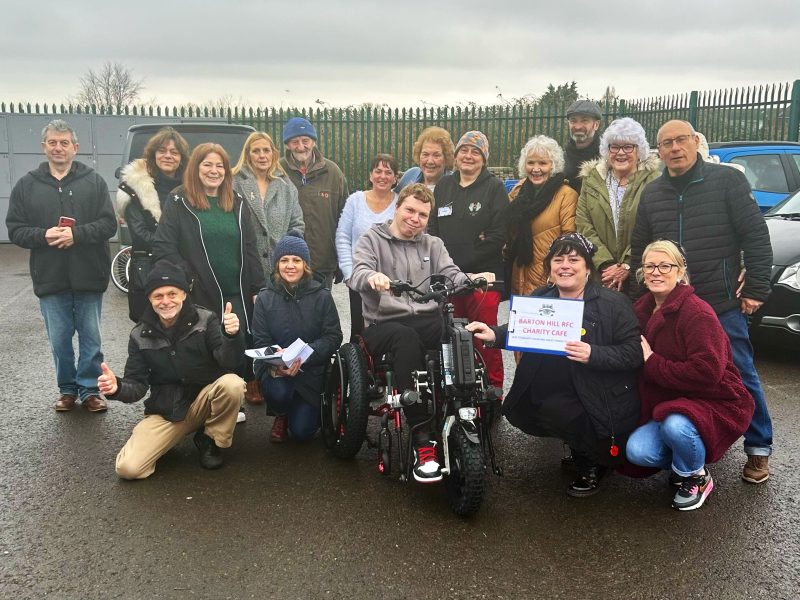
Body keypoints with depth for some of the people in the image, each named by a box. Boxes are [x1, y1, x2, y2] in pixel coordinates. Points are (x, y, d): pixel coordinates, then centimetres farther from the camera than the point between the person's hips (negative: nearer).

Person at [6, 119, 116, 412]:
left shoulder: (94, 181, 1)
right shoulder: (27, 185, 5)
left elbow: (109, 224, -6)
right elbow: (15, 229, 3)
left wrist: (76, 234, -20)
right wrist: (43, 235, -16)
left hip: (89, 276, -1)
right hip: (50, 278, 1)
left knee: (91, 338, 7)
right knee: (59, 340, 9)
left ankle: (90, 389, 21)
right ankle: (68, 389, 26)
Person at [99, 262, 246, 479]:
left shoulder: (205, 320, -9)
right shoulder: (141, 336, -2)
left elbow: (227, 362, -20)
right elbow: (138, 385, -1)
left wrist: (231, 336, -41)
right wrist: (117, 388, -25)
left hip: (205, 401, 0)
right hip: (165, 411, 1)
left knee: (232, 383, -34)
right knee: (128, 468, -18)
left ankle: (210, 441, -5)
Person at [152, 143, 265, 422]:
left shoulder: (237, 203, 12)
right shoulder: (179, 203, 0)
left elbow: (250, 250, 11)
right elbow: (163, 248, -5)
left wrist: (257, 289, 6)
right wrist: (186, 279, -13)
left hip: (236, 295, 4)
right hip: (199, 296, -3)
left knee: (237, 352, 3)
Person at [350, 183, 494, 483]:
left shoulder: (433, 245, 20)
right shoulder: (372, 239, 8)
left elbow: (452, 277, 5)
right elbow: (357, 274, -10)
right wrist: (372, 276, -35)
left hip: (427, 320, 3)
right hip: (384, 324, -3)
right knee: (406, 338, -39)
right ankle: (422, 438, -38)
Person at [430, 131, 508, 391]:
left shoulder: (494, 187, 0)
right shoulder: (444, 185, 14)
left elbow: (498, 236, -8)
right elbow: (432, 228, 13)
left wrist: (464, 264, -11)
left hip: (483, 275, -4)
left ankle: (494, 389, 10)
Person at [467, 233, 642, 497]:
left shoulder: (613, 303, -11)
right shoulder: (541, 297, 7)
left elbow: (634, 354, -15)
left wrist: (593, 355, -30)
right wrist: (494, 334, -19)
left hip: (601, 397, -7)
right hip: (556, 391, 7)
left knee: (554, 410, -28)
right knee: (519, 412, -5)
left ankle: (592, 464, 3)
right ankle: (579, 442, 21)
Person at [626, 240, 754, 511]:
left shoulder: (697, 312, -19)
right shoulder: (642, 309, 4)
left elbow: (707, 372, -28)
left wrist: (653, 363, -21)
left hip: (715, 404, -6)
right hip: (669, 405, 6)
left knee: (675, 426, -37)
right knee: (637, 450, -19)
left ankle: (697, 477, -3)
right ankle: (680, 464, 14)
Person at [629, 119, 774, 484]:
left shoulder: (727, 180, -4)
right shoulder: (652, 193, 8)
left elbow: (756, 237, -6)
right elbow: (639, 249, 14)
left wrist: (756, 288, -11)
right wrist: (637, 298, 13)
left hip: (721, 302, -4)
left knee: (739, 375, 4)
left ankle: (758, 448, 20)